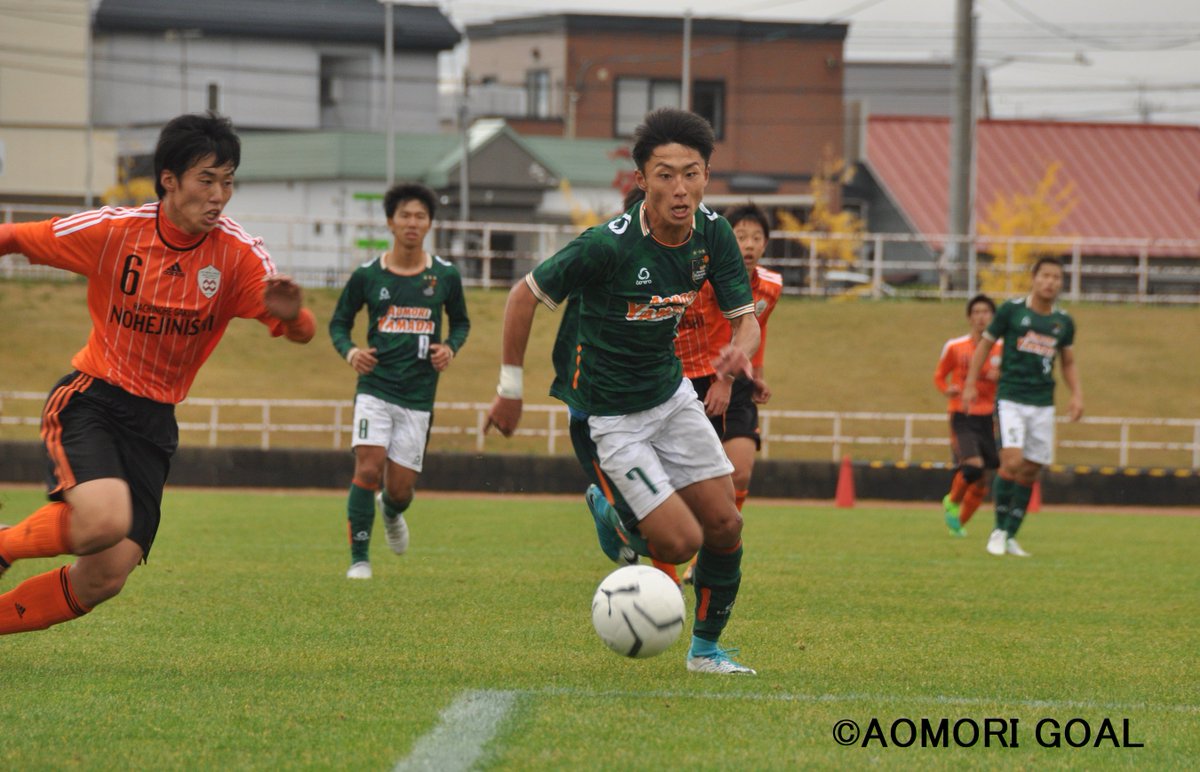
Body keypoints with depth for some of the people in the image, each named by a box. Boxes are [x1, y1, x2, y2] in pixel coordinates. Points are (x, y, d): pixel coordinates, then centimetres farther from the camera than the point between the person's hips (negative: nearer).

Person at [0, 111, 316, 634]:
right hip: (88, 400, -3)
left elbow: (299, 333, -10)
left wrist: (289, 314, -34)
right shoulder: (112, 231, -10)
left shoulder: (238, 253, -6)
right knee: (105, 521, -32)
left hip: (154, 422, 4)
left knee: (103, 580, -5)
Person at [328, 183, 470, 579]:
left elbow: (461, 321, 17)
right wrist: (349, 351, -11)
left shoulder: (445, 275, 2)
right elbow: (338, 323, 9)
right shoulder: (367, 275, -1)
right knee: (368, 468, -19)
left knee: (400, 490, 3)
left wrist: (450, 347, -4)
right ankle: (359, 560, -8)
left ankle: (391, 512, 42)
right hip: (375, 387, -1)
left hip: (419, 395, 1)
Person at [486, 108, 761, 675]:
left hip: (670, 391, 6)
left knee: (725, 526, 3)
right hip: (607, 416, -6)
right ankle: (612, 517, 21)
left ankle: (705, 648, 24)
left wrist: (739, 349, -28)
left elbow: (744, 316, -2)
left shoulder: (712, 234, -9)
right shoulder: (608, 246, -27)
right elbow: (524, 296, -15)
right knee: (682, 542, -12)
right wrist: (510, 389, -8)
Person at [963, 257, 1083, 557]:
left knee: (1030, 472, 4)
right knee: (1012, 462, -18)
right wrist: (970, 384, 2)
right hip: (1011, 399, -4)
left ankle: (1010, 536, 15)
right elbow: (985, 345, 6)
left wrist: (1077, 395, 6)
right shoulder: (1011, 310, -3)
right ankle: (999, 530, -2)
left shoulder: (1064, 322, 8)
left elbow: (1068, 363, 20)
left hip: (1043, 405, 4)